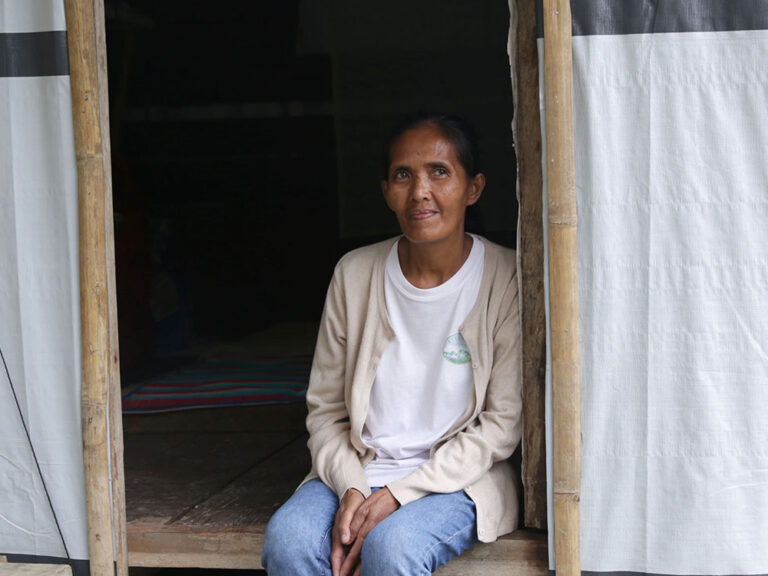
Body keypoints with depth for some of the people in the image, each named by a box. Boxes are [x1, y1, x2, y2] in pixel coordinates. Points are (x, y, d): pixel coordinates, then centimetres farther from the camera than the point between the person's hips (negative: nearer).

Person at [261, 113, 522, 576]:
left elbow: (503, 422, -8)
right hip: (356, 470, 3)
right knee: (288, 537, -26)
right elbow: (326, 409, 6)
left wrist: (398, 494, -16)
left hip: (459, 478, -3)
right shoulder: (355, 274, 3)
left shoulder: (507, 280, -7)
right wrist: (350, 489, -13)